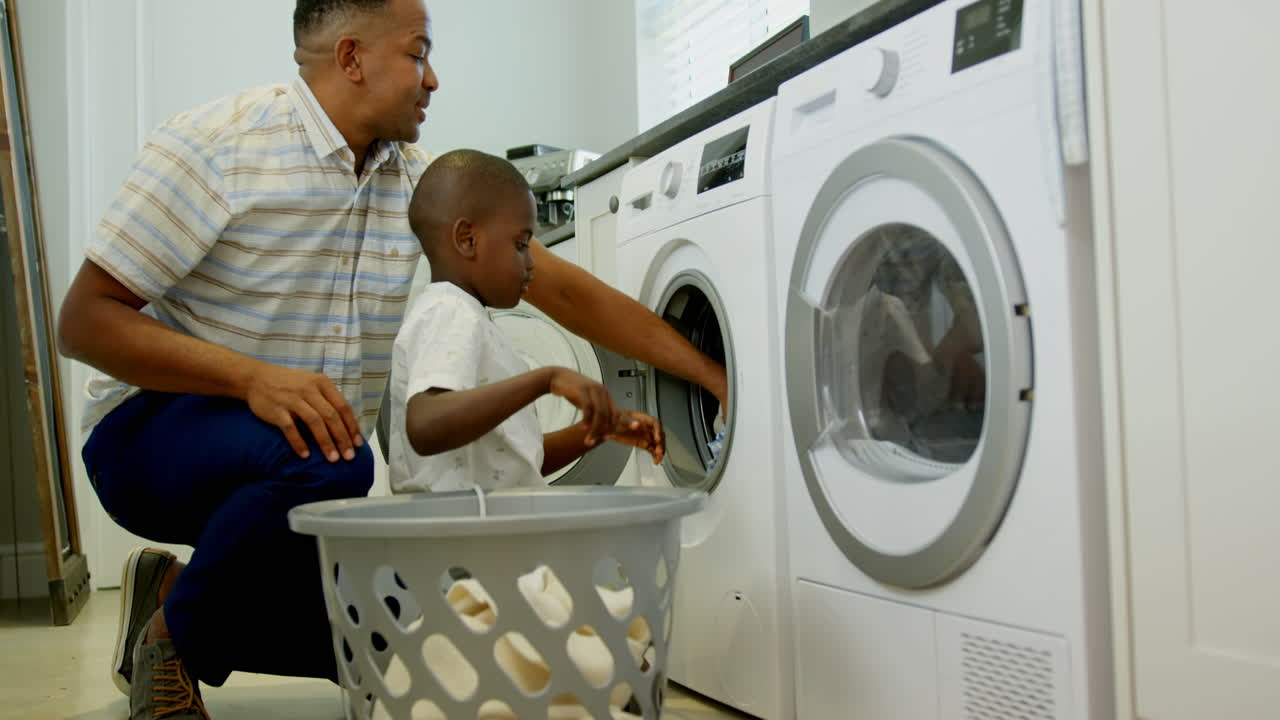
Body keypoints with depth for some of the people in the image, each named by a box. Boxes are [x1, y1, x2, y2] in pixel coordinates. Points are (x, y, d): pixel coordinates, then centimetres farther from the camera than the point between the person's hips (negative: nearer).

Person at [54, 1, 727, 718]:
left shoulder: (419, 183, 2)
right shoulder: (216, 145, -15)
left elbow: (565, 289, 0)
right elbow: (84, 320, -17)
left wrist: (717, 378, -4)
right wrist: (254, 376, -33)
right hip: (157, 426, -6)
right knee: (329, 463, -36)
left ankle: (176, 591, 14)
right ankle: (173, 642, -8)